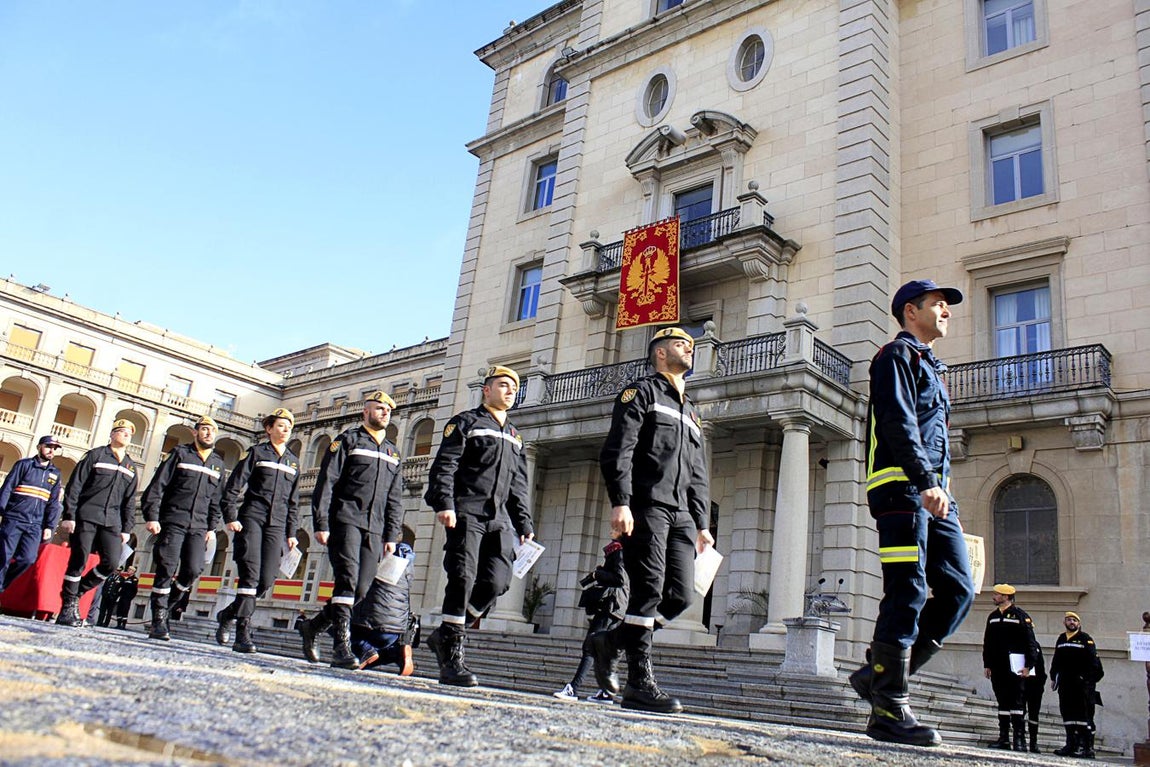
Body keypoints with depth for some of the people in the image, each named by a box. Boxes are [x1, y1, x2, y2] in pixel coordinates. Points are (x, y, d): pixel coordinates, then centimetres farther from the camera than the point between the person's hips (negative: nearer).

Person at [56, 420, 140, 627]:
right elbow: (74, 485, -1)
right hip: (85, 517, -4)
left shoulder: (130, 467, 17)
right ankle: (67, 606, 8)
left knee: (112, 563, -10)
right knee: (78, 561, -4)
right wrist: (69, 515, -9)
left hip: (112, 522, 4)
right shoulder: (95, 455, 4)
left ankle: (76, 593, 11)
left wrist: (127, 529, 9)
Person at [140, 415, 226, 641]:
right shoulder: (180, 454, 5)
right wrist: (152, 516, -9)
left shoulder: (218, 464, 17)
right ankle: (158, 621, -4)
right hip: (172, 522, -3)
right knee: (167, 569, -8)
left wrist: (212, 527, 11)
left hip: (198, 527, 4)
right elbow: (157, 485, -1)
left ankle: (169, 607, 14)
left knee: (193, 570, -8)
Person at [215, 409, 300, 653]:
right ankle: (243, 633, -14)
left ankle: (229, 614, 20)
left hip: (276, 524, 4)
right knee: (250, 573, -14)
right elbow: (233, 486, 0)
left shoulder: (293, 461, 19)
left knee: (266, 580, -4)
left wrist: (291, 532, 15)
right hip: (251, 518, -4)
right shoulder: (256, 453, 6)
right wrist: (231, 517, -10)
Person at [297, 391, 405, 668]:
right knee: (348, 581, -17)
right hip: (345, 520, -5)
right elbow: (326, 483, -2)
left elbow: (395, 499, 20)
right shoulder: (348, 440, 5)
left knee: (361, 589, 0)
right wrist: (321, 523, -11)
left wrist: (392, 535, 11)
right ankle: (341, 646, -17)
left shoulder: (392, 453, 21)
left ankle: (311, 626, 19)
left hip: (374, 529, 5)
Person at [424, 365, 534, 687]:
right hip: (467, 513, -6)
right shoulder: (466, 422, 7)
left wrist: (524, 524, 15)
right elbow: (444, 465, -4)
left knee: (497, 581, -7)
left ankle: (445, 634, 12)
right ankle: (451, 657, -8)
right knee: (463, 579, -12)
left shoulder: (514, 436, 26)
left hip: (499, 518, 6)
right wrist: (444, 503, -18)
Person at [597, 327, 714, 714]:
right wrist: (620, 502, -20)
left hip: (681, 513, 7)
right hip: (646, 506, -7)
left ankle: (611, 640, 16)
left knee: (681, 595, -1)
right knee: (649, 590, -11)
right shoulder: (641, 392, 6)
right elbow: (617, 451, -8)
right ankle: (639, 683, -6)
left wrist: (702, 524, 16)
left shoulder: (691, 411, 28)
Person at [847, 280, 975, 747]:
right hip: (901, 487, -9)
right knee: (908, 594, -11)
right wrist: (926, 482, -25)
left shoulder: (930, 367, 29)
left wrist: (940, 487, 19)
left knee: (958, 590, 1)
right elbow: (898, 422, -15)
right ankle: (888, 711, -6)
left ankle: (879, 676, 9)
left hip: (934, 492, 9)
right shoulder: (897, 355, 0)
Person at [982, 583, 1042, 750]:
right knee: (1002, 702, 8)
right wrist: (987, 664, 14)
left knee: (1016, 702, -6)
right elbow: (987, 642, 19)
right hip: (997, 666, 6)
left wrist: (1028, 666, -13)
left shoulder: (1020, 615, -3)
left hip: (1014, 666, -6)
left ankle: (1019, 739, -3)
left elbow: (1030, 641, -7)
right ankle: (1003, 738, 11)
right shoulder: (992, 616, 16)